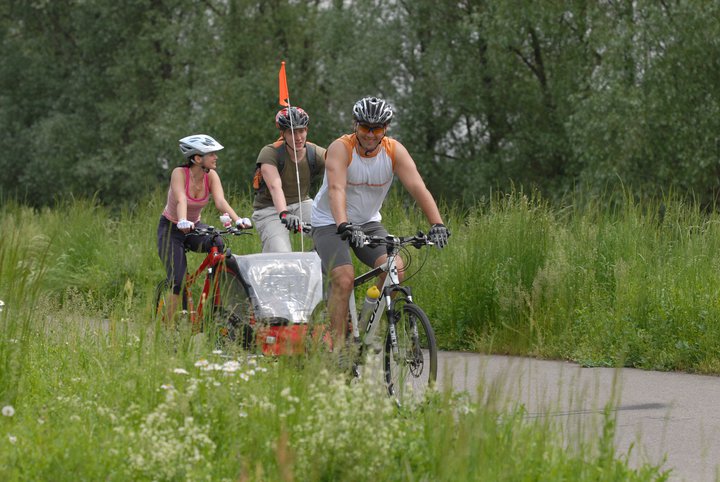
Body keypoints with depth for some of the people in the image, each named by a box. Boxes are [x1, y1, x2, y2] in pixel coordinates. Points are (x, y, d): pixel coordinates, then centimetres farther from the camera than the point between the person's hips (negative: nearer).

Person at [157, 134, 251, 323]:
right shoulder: (179, 173, -22)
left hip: (195, 226, 4)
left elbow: (221, 201, -26)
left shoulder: (211, 176, -11)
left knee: (217, 243, -31)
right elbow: (181, 201, -38)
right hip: (171, 228, -4)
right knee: (178, 282, -16)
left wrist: (238, 220, -44)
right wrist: (183, 222, -58)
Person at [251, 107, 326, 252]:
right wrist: (284, 213, -52)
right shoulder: (269, 153, -19)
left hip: (301, 203, 3)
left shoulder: (317, 154, -10)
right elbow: (275, 187, -34)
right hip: (270, 209, -3)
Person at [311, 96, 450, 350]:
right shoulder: (341, 148, -21)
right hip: (330, 223, -4)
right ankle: (338, 344, -18)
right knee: (344, 278, -25)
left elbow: (418, 187, -22)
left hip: (368, 222, 4)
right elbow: (336, 189, -37)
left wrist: (438, 225, -37)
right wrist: (344, 226, -53)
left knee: (395, 268, -20)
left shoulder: (395, 151, -12)